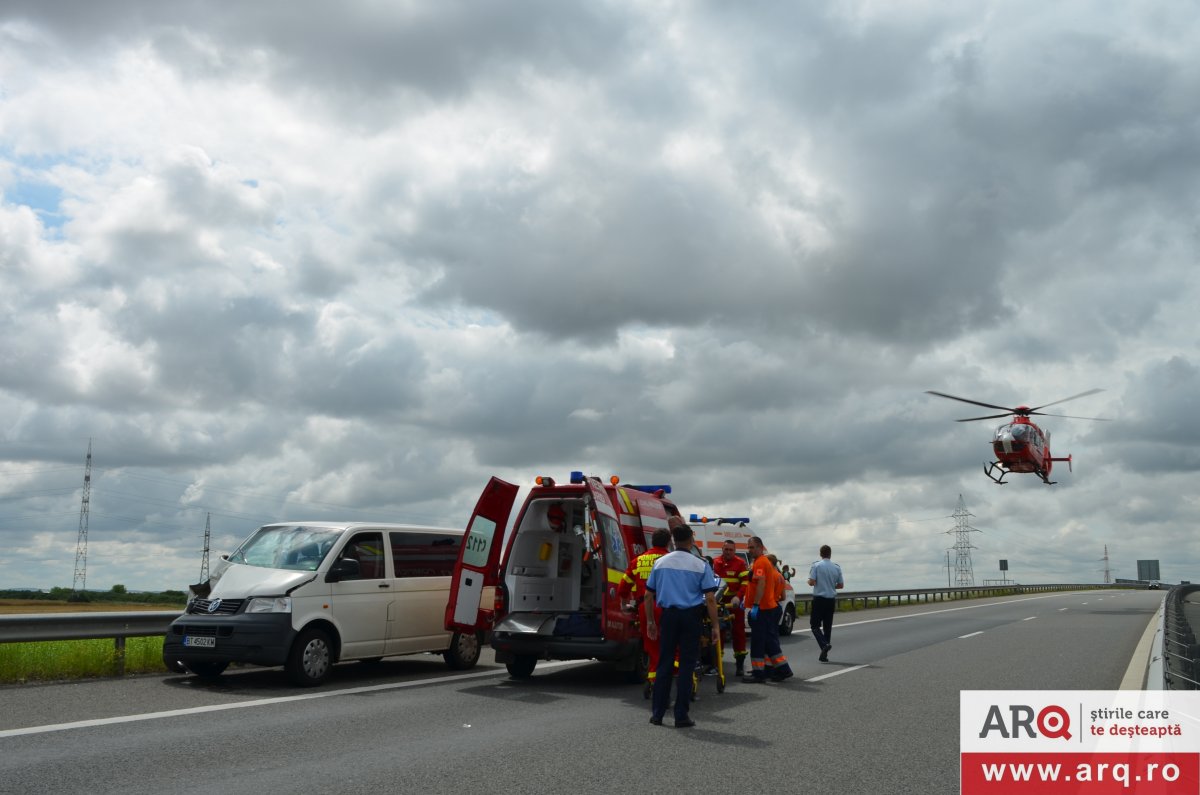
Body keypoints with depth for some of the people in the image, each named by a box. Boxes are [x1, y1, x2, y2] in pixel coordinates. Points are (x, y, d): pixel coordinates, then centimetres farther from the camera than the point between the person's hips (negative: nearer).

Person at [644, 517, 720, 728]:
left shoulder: (660, 563, 4)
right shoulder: (701, 565, -5)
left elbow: (648, 595, 7)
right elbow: (710, 599, -8)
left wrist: (650, 621, 16)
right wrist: (715, 626, -2)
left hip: (669, 615, 3)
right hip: (691, 616, -2)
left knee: (664, 663, 10)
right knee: (686, 665, 3)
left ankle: (657, 713, 13)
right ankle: (681, 716, 5)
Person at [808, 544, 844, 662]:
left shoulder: (816, 566, -7)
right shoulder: (837, 567, 4)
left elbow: (811, 582, -14)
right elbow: (841, 585, 8)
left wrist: (809, 582, 8)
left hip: (819, 599, -4)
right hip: (831, 600, 4)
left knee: (815, 625, 3)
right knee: (827, 626, 9)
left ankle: (824, 644, -22)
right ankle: (824, 655, 9)